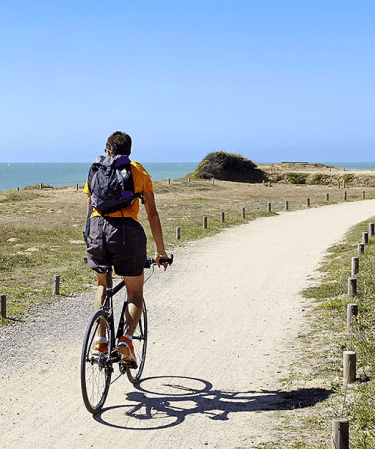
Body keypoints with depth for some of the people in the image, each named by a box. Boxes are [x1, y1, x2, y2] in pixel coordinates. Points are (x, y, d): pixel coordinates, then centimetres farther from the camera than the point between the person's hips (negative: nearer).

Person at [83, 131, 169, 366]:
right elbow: (152, 213, 14)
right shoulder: (139, 171, 17)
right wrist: (161, 250, 19)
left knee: (103, 284, 25)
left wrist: (92, 240, 37)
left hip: (98, 226, 2)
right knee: (136, 292, 14)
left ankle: (101, 340, 12)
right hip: (127, 229, -2)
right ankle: (127, 337, -9)